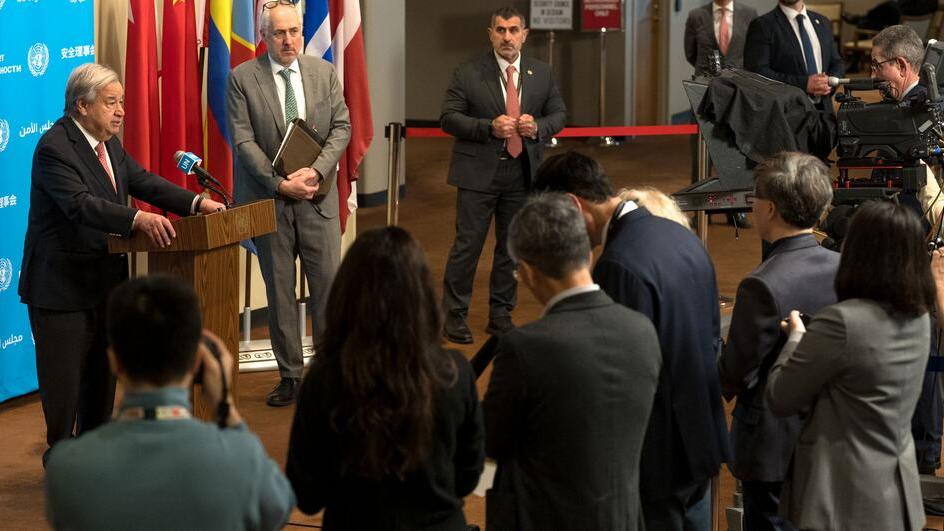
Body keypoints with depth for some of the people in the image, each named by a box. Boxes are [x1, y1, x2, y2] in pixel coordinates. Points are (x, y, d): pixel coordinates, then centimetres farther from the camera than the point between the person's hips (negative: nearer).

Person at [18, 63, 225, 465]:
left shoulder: (110, 143, 8)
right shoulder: (54, 148, -21)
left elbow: (142, 181, 5)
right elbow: (81, 204, -33)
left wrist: (196, 203, -10)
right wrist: (138, 219, -45)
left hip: (104, 281, 9)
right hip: (62, 285, -9)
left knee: (102, 371, 18)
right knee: (64, 376, 1)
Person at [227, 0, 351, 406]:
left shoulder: (325, 72, 5)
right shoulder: (242, 79, -3)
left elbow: (341, 127, 3)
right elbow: (243, 141, -7)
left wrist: (316, 170, -13)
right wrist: (280, 184, -16)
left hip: (317, 196, 2)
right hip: (269, 200, -2)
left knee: (329, 284, 0)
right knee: (279, 292, 5)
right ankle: (290, 376, 13)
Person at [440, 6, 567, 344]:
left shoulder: (542, 74, 6)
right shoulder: (468, 74, -5)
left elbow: (559, 114, 11)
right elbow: (448, 118, -6)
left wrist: (538, 127, -11)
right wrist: (489, 127, -20)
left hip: (522, 173, 4)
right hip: (479, 173, -4)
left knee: (512, 246, 11)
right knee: (467, 245, -2)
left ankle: (501, 314, 23)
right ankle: (454, 315, 8)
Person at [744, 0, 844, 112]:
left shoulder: (822, 22, 13)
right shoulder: (762, 25, -5)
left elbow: (836, 64, 18)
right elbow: (757, 72, -13)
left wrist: (829, 83, -5)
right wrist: (803, 83, -19)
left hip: (823, 107, 5)